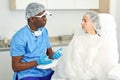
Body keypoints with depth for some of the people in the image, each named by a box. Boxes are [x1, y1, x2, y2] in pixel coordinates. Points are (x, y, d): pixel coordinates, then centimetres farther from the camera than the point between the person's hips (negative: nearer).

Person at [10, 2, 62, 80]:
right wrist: (37, 62, -21)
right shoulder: (19, 38, -14)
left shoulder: (44, 31, 6)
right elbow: (15, 67, -11)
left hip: (47, 72, 5)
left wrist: (53, 55, -7)